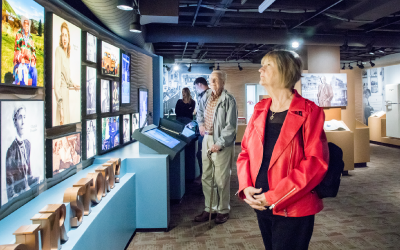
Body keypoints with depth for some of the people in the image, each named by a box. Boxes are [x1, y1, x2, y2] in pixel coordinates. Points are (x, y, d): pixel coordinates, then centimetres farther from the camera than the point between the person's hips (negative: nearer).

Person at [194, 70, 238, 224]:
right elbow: (200, 111, 30)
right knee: (206, 177, 12)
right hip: (207, 139, 7)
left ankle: (223, 210, 17)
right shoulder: (206, 96, 8)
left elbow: (231, 126, -16)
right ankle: (210, 208, 26)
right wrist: (201, 123, 13)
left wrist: (220, 143, -21)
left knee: (221, 178, 0)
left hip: (221, 142, -7)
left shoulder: (229, 100, -12)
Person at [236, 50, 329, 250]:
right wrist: (246, 187, -6)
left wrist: (275, 197, -18)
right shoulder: (259, 110, 7)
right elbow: (245, 152, 10)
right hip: (261, 205, 6)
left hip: (293, 209, -5)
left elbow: (316, 162, -16)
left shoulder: (309, 112, -10)